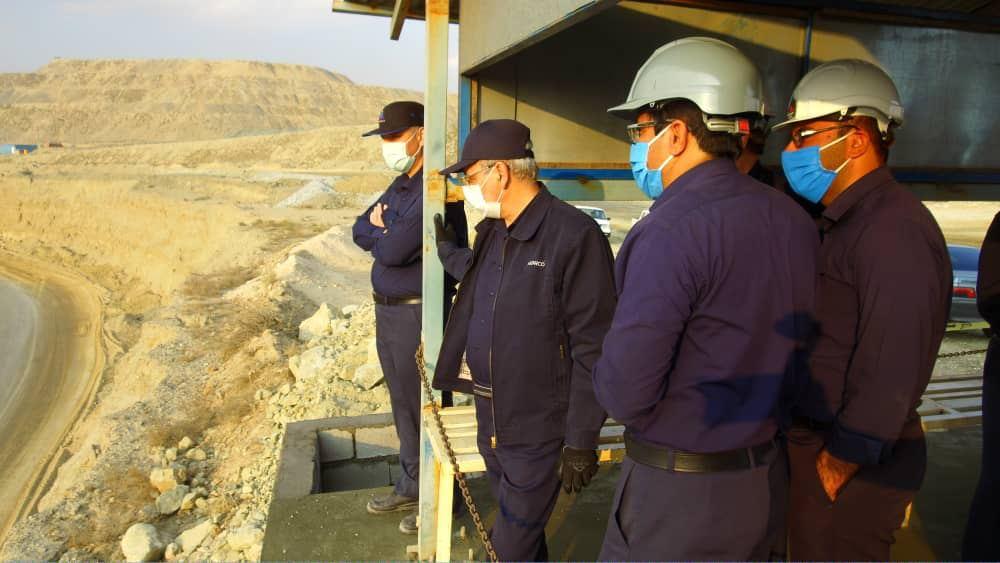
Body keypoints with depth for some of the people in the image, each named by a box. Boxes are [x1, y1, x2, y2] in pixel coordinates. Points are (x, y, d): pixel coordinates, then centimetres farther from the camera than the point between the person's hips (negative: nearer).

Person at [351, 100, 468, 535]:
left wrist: (379, 234, -3)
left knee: (425, 407, 4)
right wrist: (385, 234, -10)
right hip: (388, 311, 9)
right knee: (402, 404, 19)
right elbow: (360, 230, 12)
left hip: (419, 314, -9)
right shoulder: (400, 186, 12)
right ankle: (411, 486, 36)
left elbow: (393, 250, -24)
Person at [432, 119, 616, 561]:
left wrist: (581, 441, -16)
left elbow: (592, 349, -19)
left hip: (538, 434, -7)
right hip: (490, 424, 8)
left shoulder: (575, 235, -20)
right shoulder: (491, 232, 6)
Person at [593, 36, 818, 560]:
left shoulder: (670, 232, -24)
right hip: (767, 477, 7)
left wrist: (607, 376, -4)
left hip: (679, 493, -7)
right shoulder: (794, 220, -1)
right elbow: (797, 350, 6)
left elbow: (624, 394, -24)